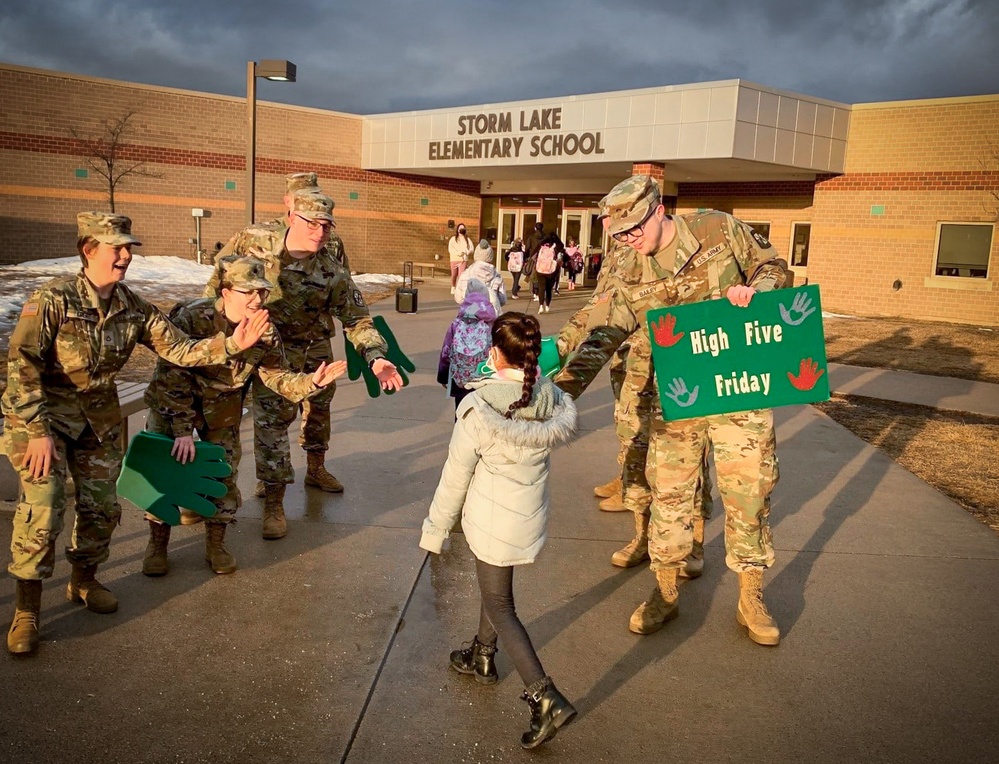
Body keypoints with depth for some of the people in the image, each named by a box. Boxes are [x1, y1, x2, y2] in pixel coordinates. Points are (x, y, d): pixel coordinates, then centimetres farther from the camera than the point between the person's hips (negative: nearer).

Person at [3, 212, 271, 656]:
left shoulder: (133, 308, -5)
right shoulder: (53, 299, -21)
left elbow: (178, 349, -8)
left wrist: (229, 345, -24)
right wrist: (38, 432, -25)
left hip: (99, 415, 5)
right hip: (41, 413, -5)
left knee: (101, 505, 9)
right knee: (43, 508, -13)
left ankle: (83, 581, 33)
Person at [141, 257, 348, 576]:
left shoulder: (264, 331, -17)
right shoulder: (191, 318, -29)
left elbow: (278, 377, -12)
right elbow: (172, 377, -26)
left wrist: (311, 382, -32)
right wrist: (182, 429, -27)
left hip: (222, 406, 3)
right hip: (172, 401, -3)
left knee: (224, 471, 3)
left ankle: (216, 544, 21)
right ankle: (157, 544, 17)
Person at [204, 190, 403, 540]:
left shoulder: (333, 273, -20)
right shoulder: (255, 240, -19)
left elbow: (357, 318, -17)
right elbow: (224, 268, 0)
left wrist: (376, 357, -32)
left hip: (316, 349, 3)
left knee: (318, 406, 20)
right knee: (272, 419, -9)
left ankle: (315, 469, 47)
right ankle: (273, 501, -1)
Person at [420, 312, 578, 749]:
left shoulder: (479, 408, -24)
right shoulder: (551, 397, -12)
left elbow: (455, 476, -16)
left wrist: (436, 529, -3)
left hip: (493, 520, -6)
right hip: (532, 516, 6)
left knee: (499, 605, 7)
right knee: (496, 586, 27)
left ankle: (546, 699, 0)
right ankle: (482, 658, 48)